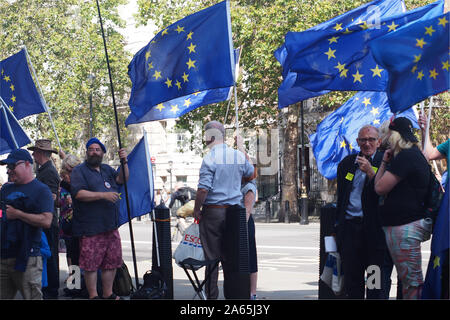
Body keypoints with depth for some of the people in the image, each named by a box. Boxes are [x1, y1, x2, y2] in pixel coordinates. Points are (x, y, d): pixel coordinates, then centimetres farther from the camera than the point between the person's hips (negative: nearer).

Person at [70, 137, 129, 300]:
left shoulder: (106, 169, 19)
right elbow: (79, 193, -15)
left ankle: (108, 294, 21)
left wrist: (124, 162, -6)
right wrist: (103, 195, -20)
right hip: (91, 229, -7)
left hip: (111, 226, 7)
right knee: (91, 264, -5)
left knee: (112, 261, 10)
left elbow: (121, 179, 10)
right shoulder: (79, 171, -3)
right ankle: (93, 295, 4)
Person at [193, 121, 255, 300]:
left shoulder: (210, 158, -12)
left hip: (213, 211, -5)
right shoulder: (239, 156, 5)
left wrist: (196, 210, -6)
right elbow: (251, 174, 23)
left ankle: (212, 295, 3)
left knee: (212, 257, 1)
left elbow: (203, 189, -17)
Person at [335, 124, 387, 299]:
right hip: (349, 227, 4)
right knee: (351, 277, 7)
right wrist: (338, 225, 18)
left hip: (374, 228, -4)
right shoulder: (347, 163, 13)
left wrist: (370, 171, -18)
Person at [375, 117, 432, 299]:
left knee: (411, 280, -8)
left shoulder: (406, 156, -15)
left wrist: (384, 163, 0)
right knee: (409, 279, 14)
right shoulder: (415, 155, 18)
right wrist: (385, 163, 10)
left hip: (405, 226, -11)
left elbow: (380, 188, -14)